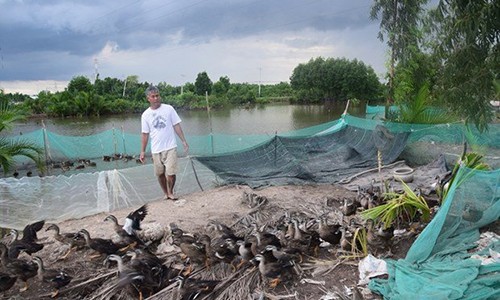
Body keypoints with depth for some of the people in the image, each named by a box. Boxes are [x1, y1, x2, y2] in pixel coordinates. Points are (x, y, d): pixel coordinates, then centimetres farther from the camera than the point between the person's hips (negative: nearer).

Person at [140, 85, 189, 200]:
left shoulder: (168, 108, 0)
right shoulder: (145, 115, 3)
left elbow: (177, 126, 2)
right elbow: (145, 134, 6)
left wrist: (184, 141, -2)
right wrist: (142, 151, 4)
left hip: (170, 147, -2)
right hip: (156, 150, 2)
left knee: (171, 173, -8)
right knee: (160, 174, 10)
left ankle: (170, 192, 17)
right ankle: (166, 194, 30)